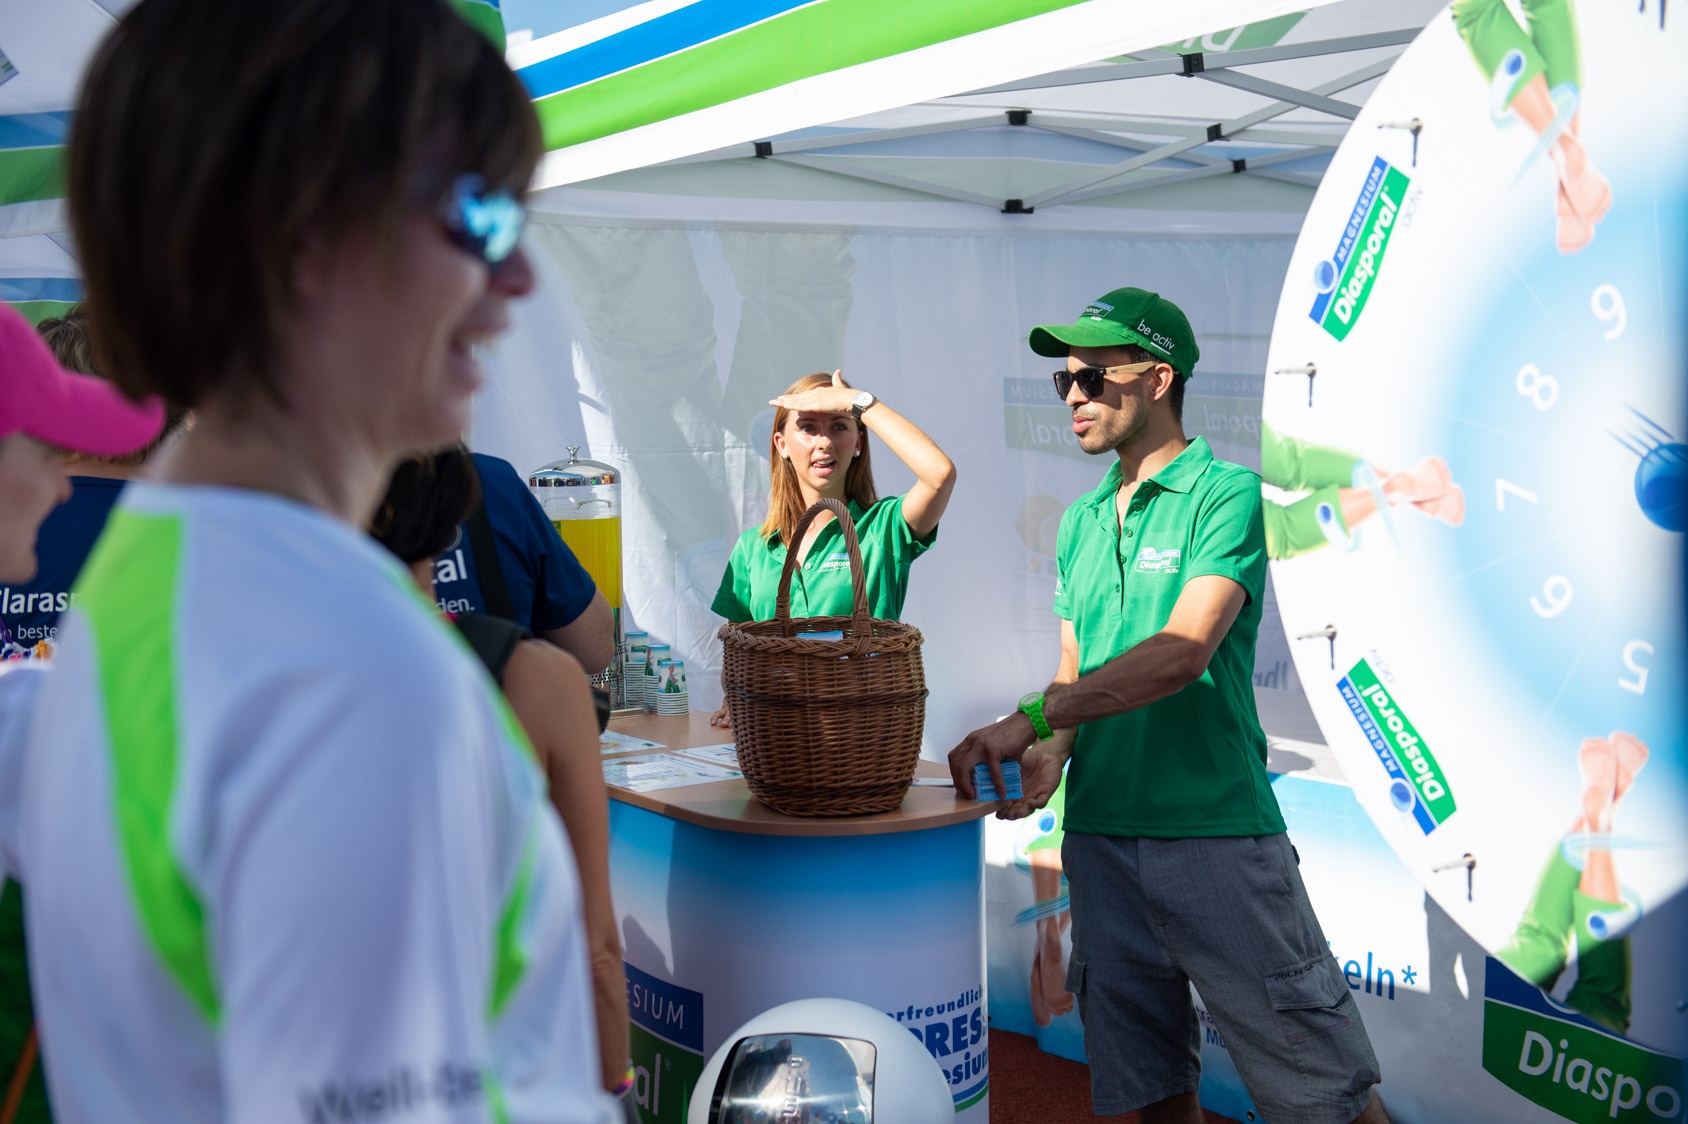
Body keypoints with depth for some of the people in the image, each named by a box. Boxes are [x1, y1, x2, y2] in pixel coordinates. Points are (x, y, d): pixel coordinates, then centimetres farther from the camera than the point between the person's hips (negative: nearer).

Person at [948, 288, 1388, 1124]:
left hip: (1217, 832, -6)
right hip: (1097, 833, 6)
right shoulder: (1079, 523, 14)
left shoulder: (1226, 493, -7)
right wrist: (1052, 753, -7)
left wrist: (1027, 720, -23)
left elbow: (1183, 653, -19)